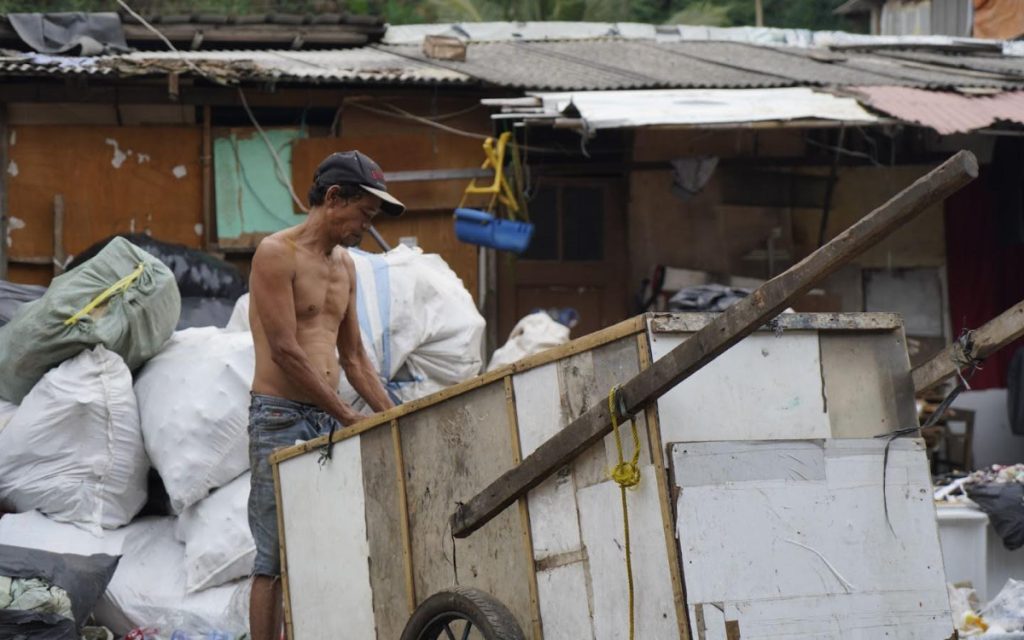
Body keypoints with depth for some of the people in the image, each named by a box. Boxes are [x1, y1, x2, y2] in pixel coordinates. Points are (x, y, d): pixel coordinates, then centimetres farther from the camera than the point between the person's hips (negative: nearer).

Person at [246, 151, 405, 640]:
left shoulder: (344, 265, 18)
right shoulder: (277, 254, -7)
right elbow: (285, 350, -14)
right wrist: (349, 416, -12)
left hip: (328, 422, 8)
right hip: (281, 418, -8)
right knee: (277, 559, -9)